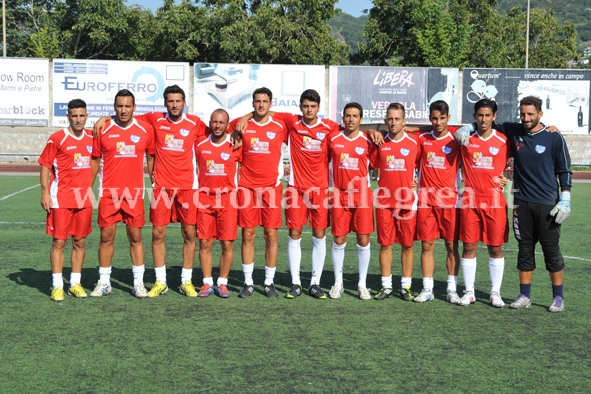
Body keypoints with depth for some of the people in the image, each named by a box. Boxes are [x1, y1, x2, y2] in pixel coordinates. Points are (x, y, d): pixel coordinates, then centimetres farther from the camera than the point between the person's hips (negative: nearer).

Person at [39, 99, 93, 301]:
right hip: (61, 199, -4)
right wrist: (44, 192, -10)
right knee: (59, 241, -1)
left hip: (84, 199, 4)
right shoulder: (57, 139, -6)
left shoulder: (91, 138, 7)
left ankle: (75, 284, 17)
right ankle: (57, 286, 5)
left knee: (80, 242, 8)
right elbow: (45, 165, -4)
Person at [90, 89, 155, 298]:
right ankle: (104, 282, 16)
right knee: (106, 237, 5)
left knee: (136, 237, 4)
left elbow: (151, 156, 11)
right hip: (108, 192, 0)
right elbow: (95, 160, 7)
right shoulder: (103, 130, -1)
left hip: (135, 193, 0)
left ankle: (139, 283, 12)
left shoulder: (145, 129, 1)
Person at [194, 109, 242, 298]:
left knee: (227, 243, -1)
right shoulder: (200, 144, 4)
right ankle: (207, 283, 12)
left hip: (228, 199, -1)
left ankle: (222, 283, 11)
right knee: (204, 243, 2)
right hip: (204, 198, 2)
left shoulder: (236, 145, -1)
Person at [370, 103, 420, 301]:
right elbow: (371, 165, 16)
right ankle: (386, 285, 13)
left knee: (407, 244, 3)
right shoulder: (380, 143, 5)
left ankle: (406, 286, 13)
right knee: (385, 244, 4)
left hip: (407, 201, -1)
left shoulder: (414, 142, -1)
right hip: (384, 201, 1)